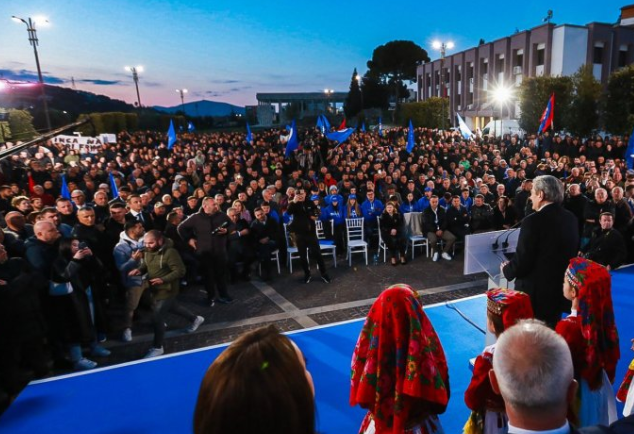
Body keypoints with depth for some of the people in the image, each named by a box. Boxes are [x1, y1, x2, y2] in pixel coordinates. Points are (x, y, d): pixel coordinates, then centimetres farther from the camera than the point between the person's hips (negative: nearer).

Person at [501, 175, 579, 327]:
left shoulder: (533, 221, -22)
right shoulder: (570, 218, 2)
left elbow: (522, 260, -20)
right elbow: (572, 252, 11)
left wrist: (506, 269, 0)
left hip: (536, 293, -7)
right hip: (562, 290, 7)